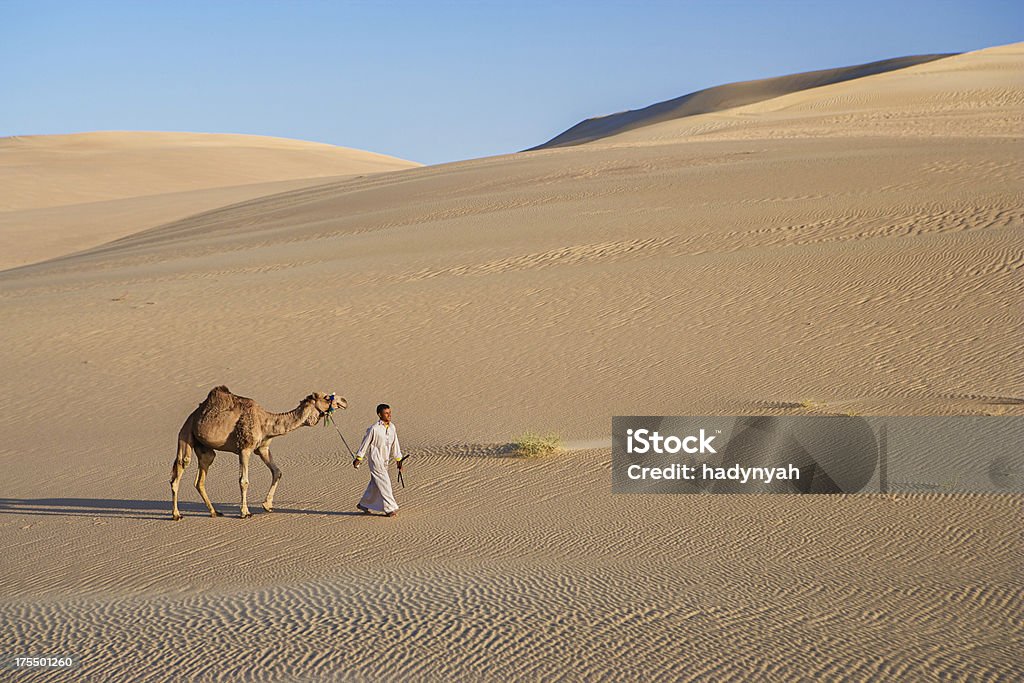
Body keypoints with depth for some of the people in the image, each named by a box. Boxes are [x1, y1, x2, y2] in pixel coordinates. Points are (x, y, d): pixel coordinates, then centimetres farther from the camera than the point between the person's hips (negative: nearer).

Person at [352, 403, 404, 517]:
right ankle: (389, 508, -5)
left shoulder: (392, 428, 4)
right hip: (376, 460, -7)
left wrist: (398, 459, 15)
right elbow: (365, 443, -8)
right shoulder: (374, 429, -15)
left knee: (375, 484, 14)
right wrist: (358, 458, -5)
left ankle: (363, 504, 28)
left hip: (385, 461, 7)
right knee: (384, 483, -9)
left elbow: (395, 444, 13)